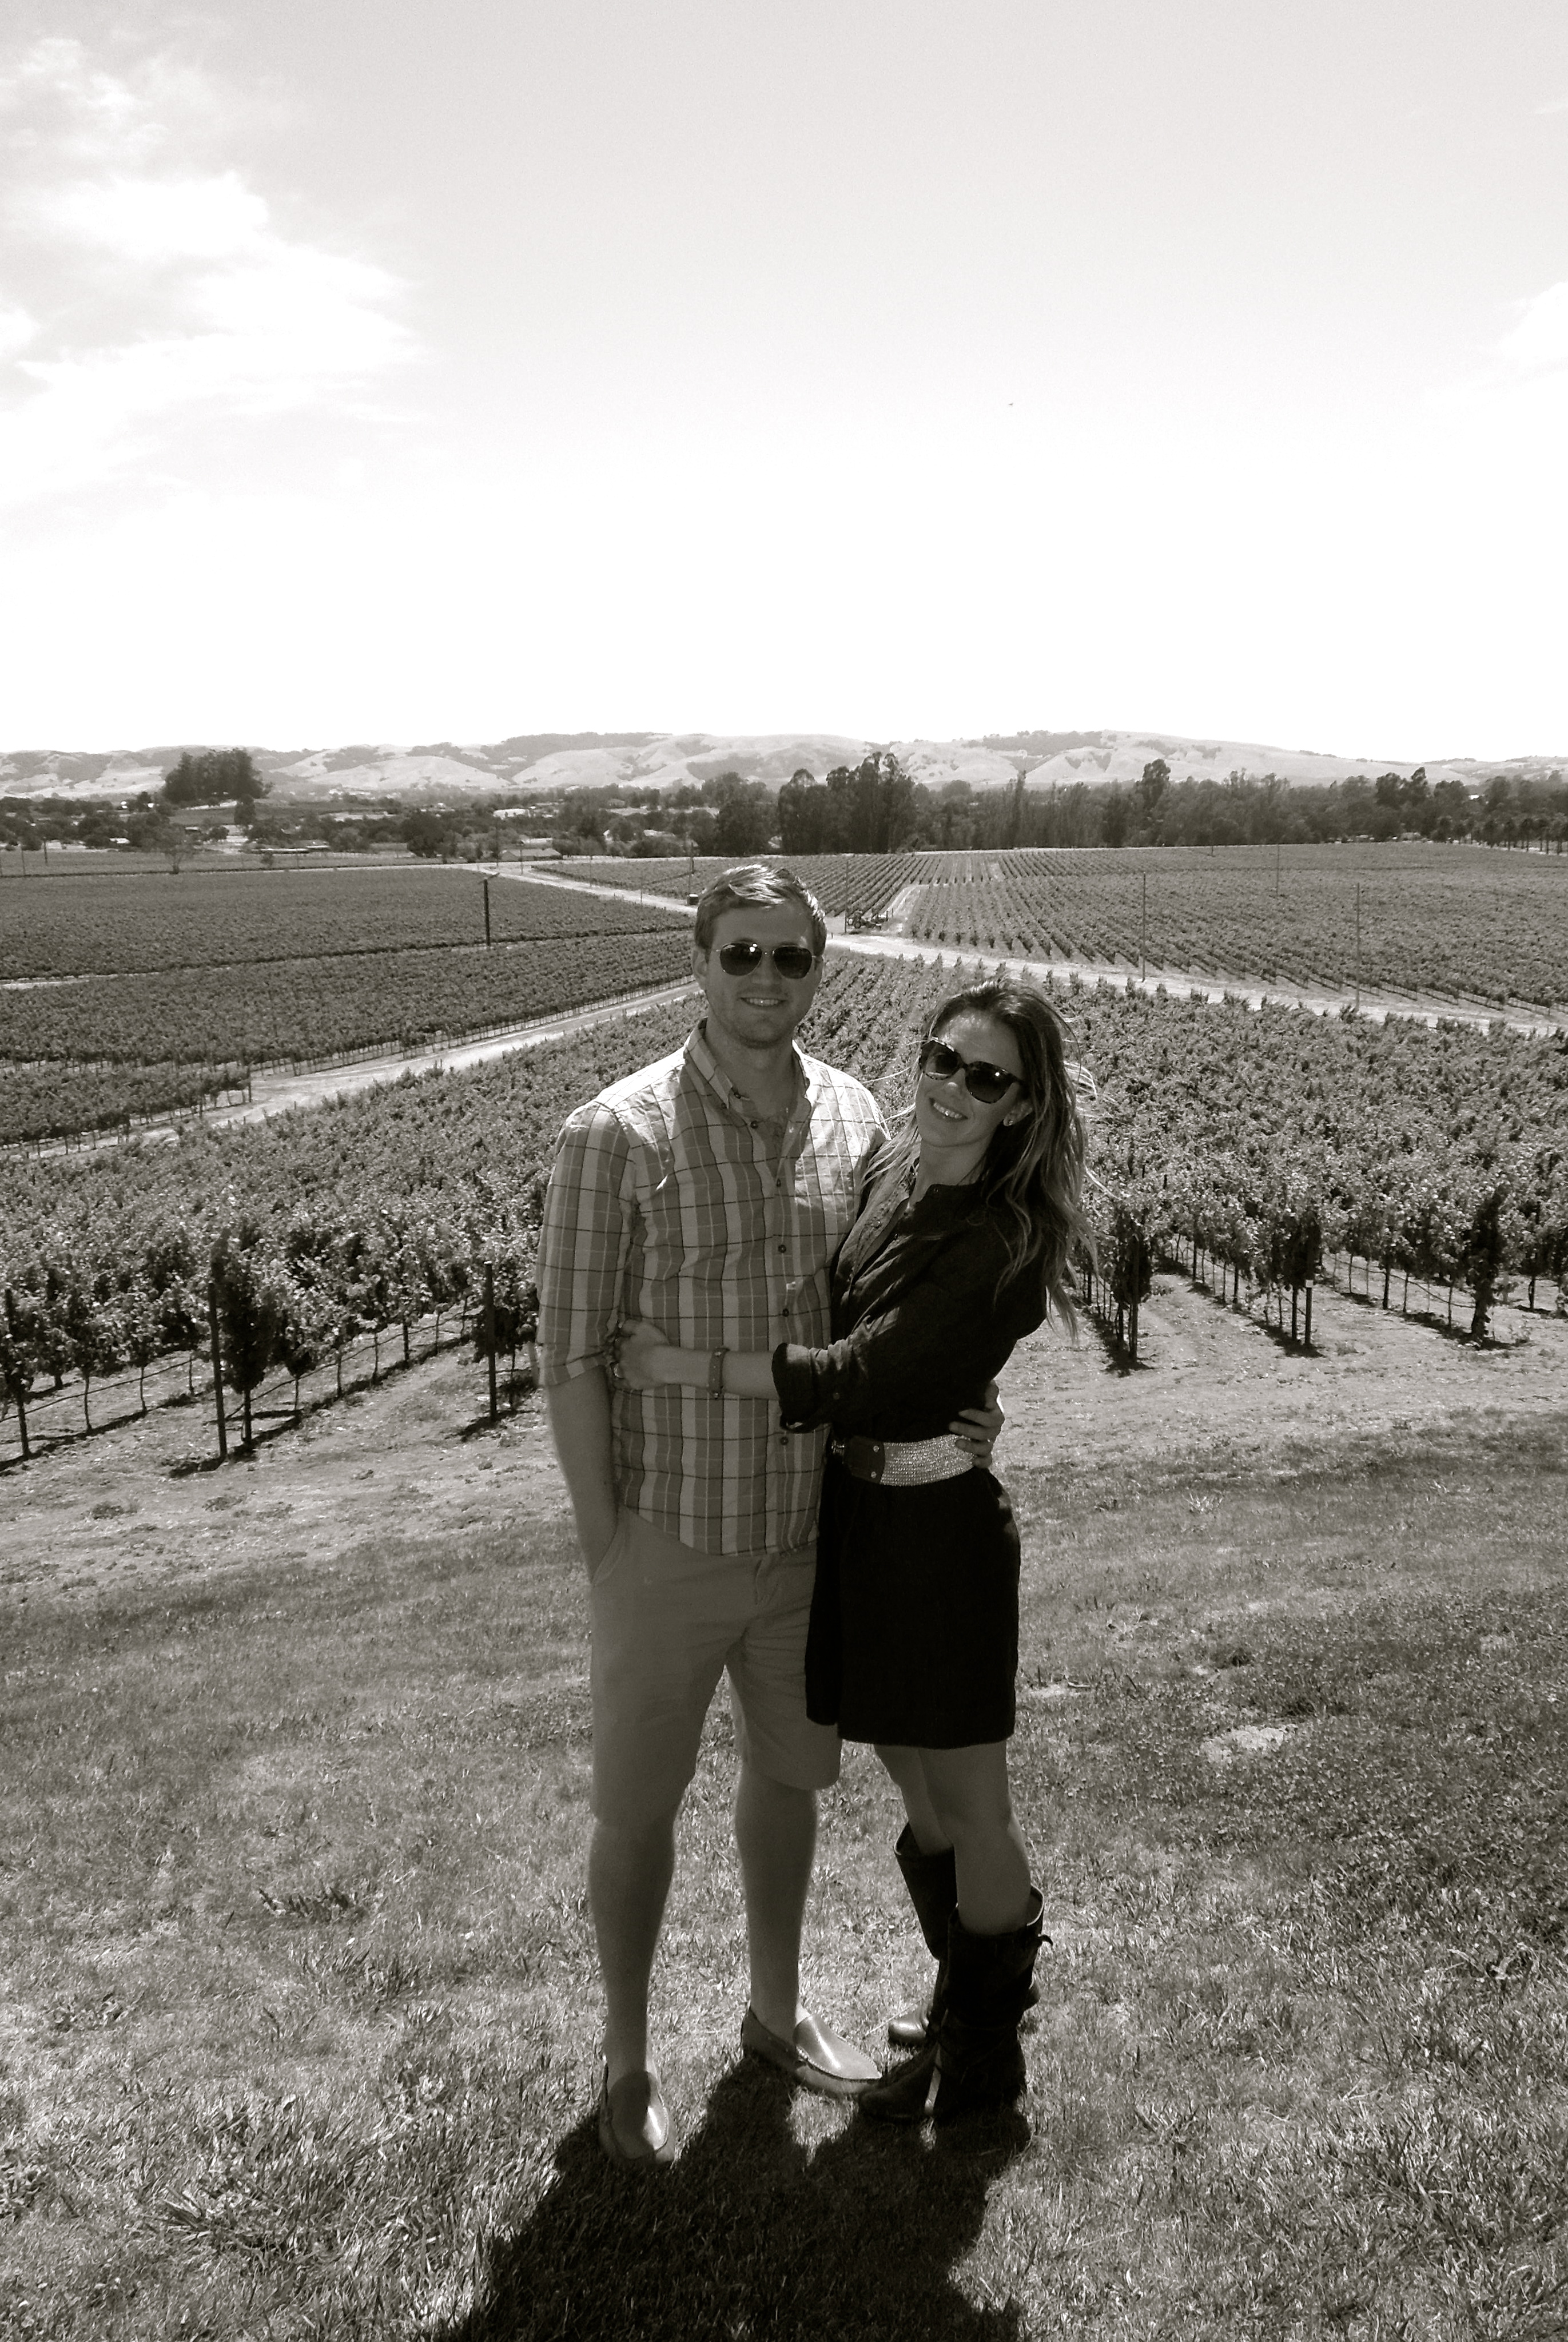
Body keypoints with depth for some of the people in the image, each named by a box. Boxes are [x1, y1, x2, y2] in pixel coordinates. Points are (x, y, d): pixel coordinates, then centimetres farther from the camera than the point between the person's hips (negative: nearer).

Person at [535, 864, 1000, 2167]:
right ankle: (627, 2059, 35)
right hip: (669, 1546, -4)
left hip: (810, 1535, 5)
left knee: (789, 1774, 21)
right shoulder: (618, 1135, -17)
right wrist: (606, 1558, -11)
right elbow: (572, 1357, -13)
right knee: (640, 1805, 12)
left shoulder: (854, 1122, -2)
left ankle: (777, 2013, 44)